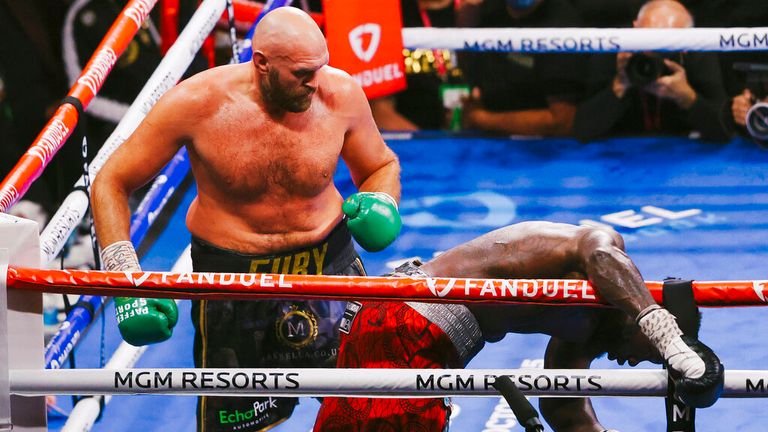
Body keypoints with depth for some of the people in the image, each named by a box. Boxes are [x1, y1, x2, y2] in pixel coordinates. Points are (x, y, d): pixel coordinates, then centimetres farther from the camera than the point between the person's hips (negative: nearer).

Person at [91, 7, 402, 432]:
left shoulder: (340, 94, -10)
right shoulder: (197, 104, -17)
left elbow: (382, 166, 11)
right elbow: (110, 183, -8)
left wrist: (381, 205, -13)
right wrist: (125, 277, -19)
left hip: (330, 263, 2)